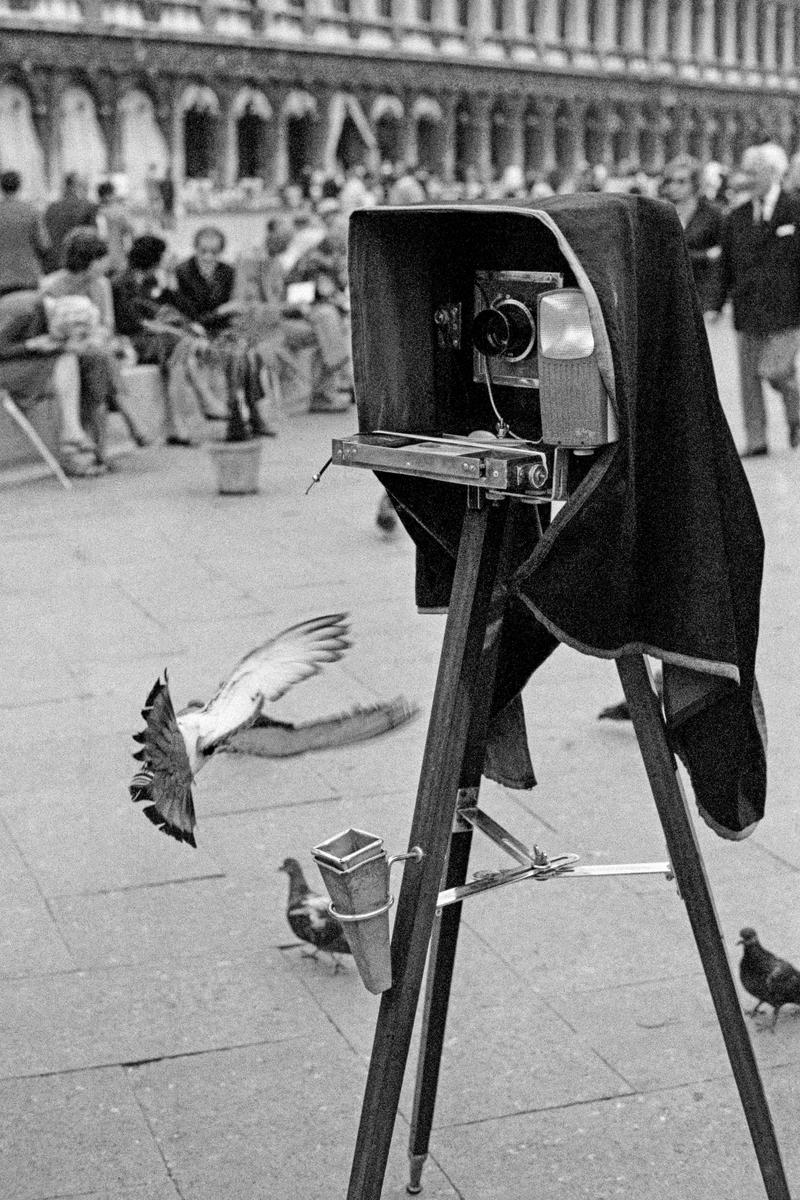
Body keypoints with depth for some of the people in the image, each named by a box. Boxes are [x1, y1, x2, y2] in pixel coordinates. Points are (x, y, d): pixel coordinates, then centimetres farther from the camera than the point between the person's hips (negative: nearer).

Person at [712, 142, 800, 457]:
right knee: (748, 375, 1)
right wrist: (718, 305, 10)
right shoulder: (736, 219, 10)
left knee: (774, 369, -12)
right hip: (748, 309, 4)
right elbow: (727, 266, 15)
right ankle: (755, 440, 9)